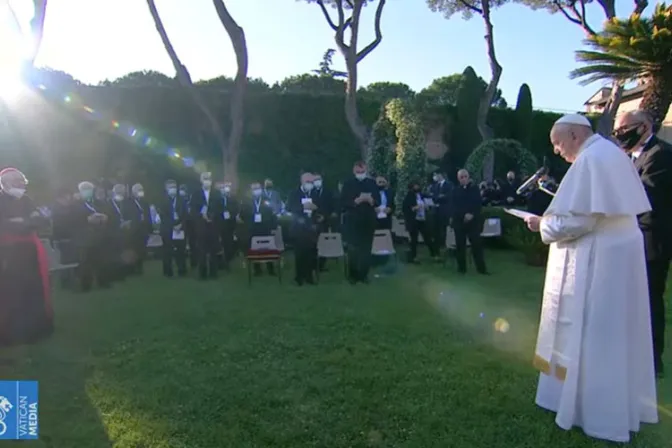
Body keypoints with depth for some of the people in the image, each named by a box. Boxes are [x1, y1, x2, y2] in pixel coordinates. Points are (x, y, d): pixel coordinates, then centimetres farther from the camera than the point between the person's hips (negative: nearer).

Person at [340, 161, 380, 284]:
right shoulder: (348, 183, 0)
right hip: (353, 221, -2)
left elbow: (378, 201, 5)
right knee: (353, 249, 0)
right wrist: (356, 201, -20)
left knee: (366, 249, 5)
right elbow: (343, 202, -6)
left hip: (368, 220, 2)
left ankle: (363, 274, 16)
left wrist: (371, 200, -16)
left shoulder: (372, 183, 7)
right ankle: (352, 275, 11)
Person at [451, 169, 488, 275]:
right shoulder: (455, 190, 8)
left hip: (473, 220, -1)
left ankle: (481, 268, 3)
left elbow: (478, 204, -4)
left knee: (476, 244, -3)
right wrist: (452, 217, -6)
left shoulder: (474, 188, 4)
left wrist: (472, 214, -18)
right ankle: (461, 267, 14)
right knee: (460, 245, 5)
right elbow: (452, 205, 4)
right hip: (459, 221, 2)